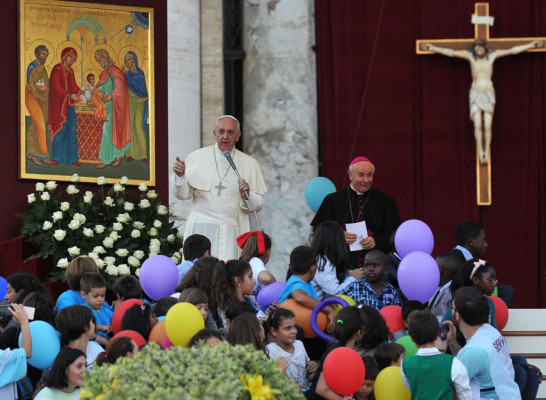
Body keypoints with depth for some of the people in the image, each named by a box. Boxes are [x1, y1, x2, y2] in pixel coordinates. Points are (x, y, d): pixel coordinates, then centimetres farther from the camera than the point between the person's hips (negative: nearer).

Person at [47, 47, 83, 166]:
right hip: (58, 104, -6)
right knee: (60, 129, -5)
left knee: (71, 130, 2)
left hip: (69, 105, 6)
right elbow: (57, 88, -17)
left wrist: (79, 92, -12)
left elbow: (73, 86, 9)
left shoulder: (70, 71, 14)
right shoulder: (57, 70, -8)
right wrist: (70, 96, -27)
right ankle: (57, 158, 4)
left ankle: (72, 158, 6)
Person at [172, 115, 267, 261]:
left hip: (231, 231, 0)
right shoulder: (196, 158, 8)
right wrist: (180, 176, -11)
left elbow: (258, 205, 9)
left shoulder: (250, 164, 10)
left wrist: (247, 196, -11)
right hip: (202, 227, 0)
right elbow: (184, 195, 6)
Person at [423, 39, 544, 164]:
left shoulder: (492, 55, -3)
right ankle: (481, 153, -10)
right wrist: (432, 48, -4)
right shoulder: (470, 56, -3)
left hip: (489, 94, 0)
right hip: (475, 94, 0)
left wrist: (532, 45, -1)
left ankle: (486, 153, 7)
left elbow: (513, 50, -1)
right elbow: (450, 52, -2)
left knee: (487, 126, -4)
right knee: (477, 125, -12)